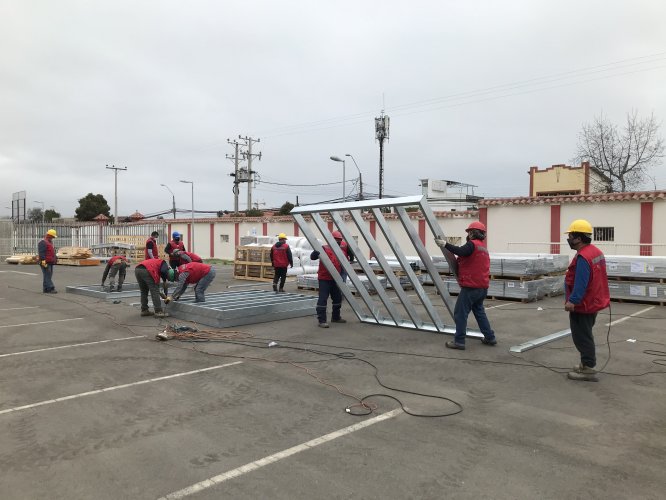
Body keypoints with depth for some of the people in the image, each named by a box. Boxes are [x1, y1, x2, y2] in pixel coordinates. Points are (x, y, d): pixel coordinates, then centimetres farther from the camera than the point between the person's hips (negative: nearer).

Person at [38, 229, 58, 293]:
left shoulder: (50, 242, 21)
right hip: (45, 263, -10)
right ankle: (50, 288, -16)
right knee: (47, 276, -12)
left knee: (48, 276, 9)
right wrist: (43, 261, -24)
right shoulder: (43, 242, -11)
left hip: (50, 262, 10)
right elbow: (41, 253, -19)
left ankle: (45, 289, 13)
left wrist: (56, 258, 26)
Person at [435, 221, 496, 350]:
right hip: (482, 287, 9)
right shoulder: (483, 248, 20)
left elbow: (460, 251, -31)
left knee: (460, 313, -3)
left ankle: (459, 341, -2)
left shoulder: (472, 244, -11)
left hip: (471, 287, -9)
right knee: (479, 311, 21)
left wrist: (445, 244, -30)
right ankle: (490, 337, 23)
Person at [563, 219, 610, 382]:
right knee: (585, 335, 20)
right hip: (593, 302, 11)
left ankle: (588, 369, 3)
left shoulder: (583, 257, -25)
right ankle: (587, 364, 29)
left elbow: (580, 283, -30)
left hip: (583, 305, -11)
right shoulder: (596, 252, 9)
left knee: (581, 337, -2)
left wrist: (572, 301, -30)